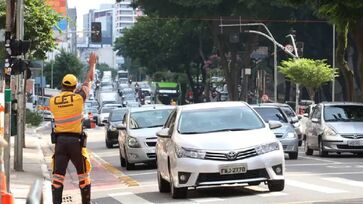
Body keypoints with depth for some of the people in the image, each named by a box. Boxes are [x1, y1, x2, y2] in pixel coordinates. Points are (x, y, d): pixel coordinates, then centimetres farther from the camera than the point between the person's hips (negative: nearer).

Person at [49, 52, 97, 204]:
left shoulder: (53, 101, 1)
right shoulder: (78, 98, -5)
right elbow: (89, 80, 9)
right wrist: (92, 64, 24)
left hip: (59, 140, 2)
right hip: (76, 140, -2)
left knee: (58, 175, 0)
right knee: (83, 173, 12)